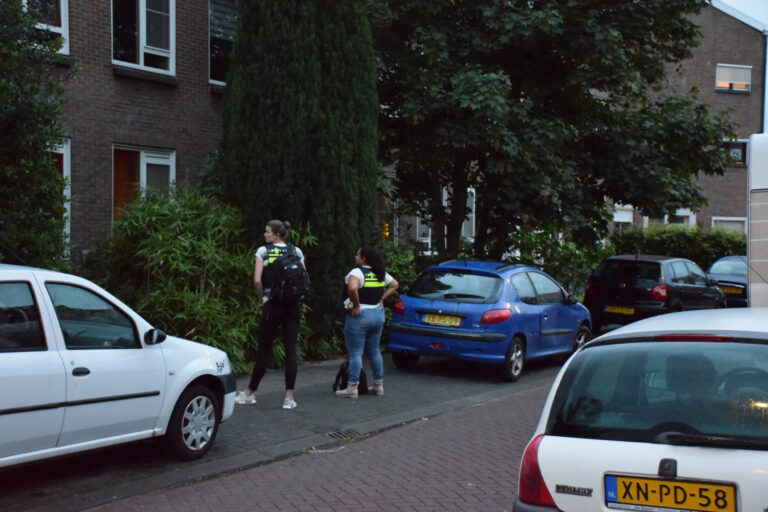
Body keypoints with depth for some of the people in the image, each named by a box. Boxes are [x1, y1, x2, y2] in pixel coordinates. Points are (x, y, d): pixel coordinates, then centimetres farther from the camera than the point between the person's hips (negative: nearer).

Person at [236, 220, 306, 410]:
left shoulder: (263, 251, -2)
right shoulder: (297, 252, 7)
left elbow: (257, 280, -10)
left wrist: (263, 298, 4)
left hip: (272, 306, -2)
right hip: (293, 306, 2)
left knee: (264, 349, 6)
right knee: (291, 350, 2)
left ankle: (249, 393, 19)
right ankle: (289, 397, 1)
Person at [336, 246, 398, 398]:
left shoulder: (357, 272, -15)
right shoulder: (381, 273, 8)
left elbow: (352, 289, -33)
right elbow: (394, 285, 20)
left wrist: (356, 306, -20)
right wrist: (382, 299, 13)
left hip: (359, 316, -7)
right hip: (378, 314, 7)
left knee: (355, 352, -3)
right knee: (374, 351, 16)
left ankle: (352, 387, -2)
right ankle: (378, 385, 20)